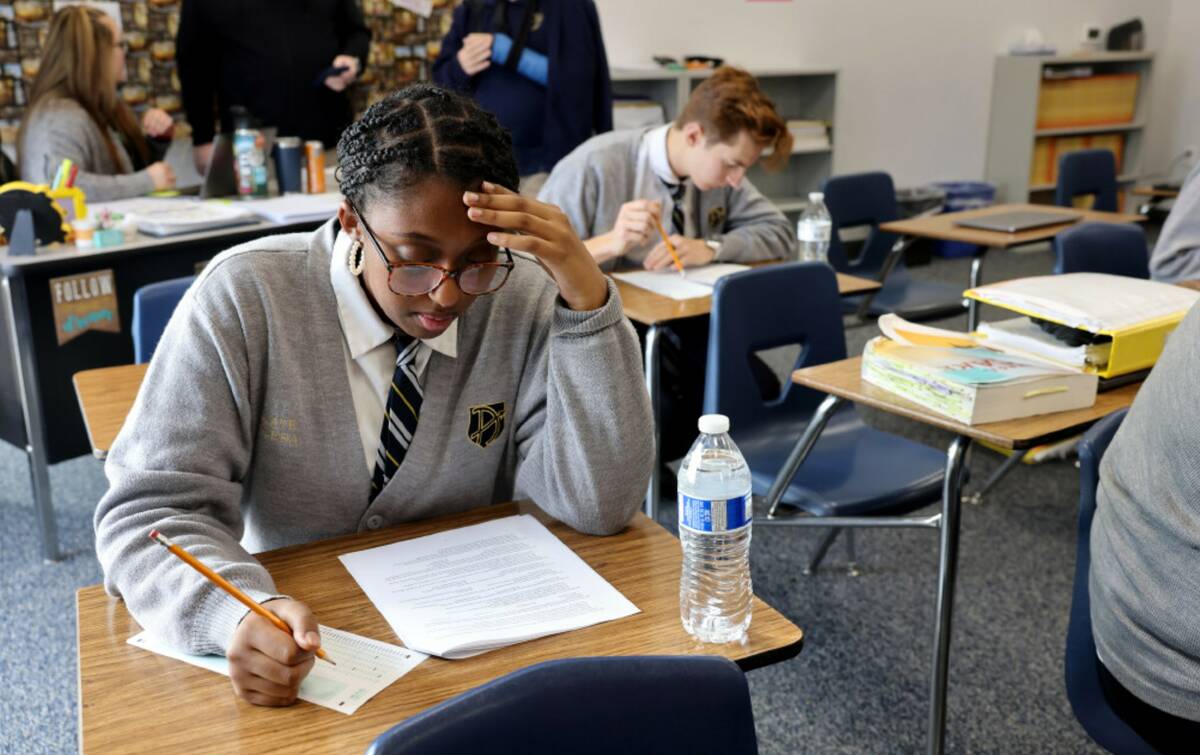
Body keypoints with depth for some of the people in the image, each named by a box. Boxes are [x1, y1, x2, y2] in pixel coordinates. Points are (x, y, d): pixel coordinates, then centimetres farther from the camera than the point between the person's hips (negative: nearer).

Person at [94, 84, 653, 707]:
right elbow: (151, 511, -13)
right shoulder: (242, 299, -13)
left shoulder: (523, 297, -10)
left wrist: (586, 296, -23)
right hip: (297, 648, 1)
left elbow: (601, 507, -14)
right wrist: (242, 615, -34)